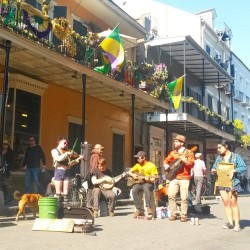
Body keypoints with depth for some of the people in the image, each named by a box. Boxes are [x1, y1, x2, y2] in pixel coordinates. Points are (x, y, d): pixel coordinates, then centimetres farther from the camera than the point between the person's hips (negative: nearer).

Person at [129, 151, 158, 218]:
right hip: (139, 182, 4)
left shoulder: (151, 166, -6)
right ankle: (139, 210, -23)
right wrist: (133, 175, -6)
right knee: (134, 190, -28)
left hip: (148, 183, -4)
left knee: (146, 187, -39)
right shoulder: (138, 165, 10)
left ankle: (149, 207, -36)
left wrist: (147, 179, -30)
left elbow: (153, 179, -10)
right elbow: (129, 172, 15)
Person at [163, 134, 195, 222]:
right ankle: (173, 214, 5)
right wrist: (166, 165, 2)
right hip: (174, 177, 4)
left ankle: (184, 215, 8)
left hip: (184, 178, -4)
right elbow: (166, 160, 22)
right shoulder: (173, 153, 14)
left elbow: (191, 164, -8)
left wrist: (185, 161, -25)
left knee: (184, 197, -6)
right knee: (171, 195, -7)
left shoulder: (188, 152, 1)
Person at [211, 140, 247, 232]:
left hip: (232, 182, -4)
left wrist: (234, 170, -19)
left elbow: (244, 167, -6)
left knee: (233, 202, -7)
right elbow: (214, 168, 16)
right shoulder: (219, 157, 14)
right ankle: (230, 222, 7)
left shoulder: (236, 156, 1)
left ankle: (237, 224, -4)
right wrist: (213, 171, -7)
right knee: (226, 202, 2)